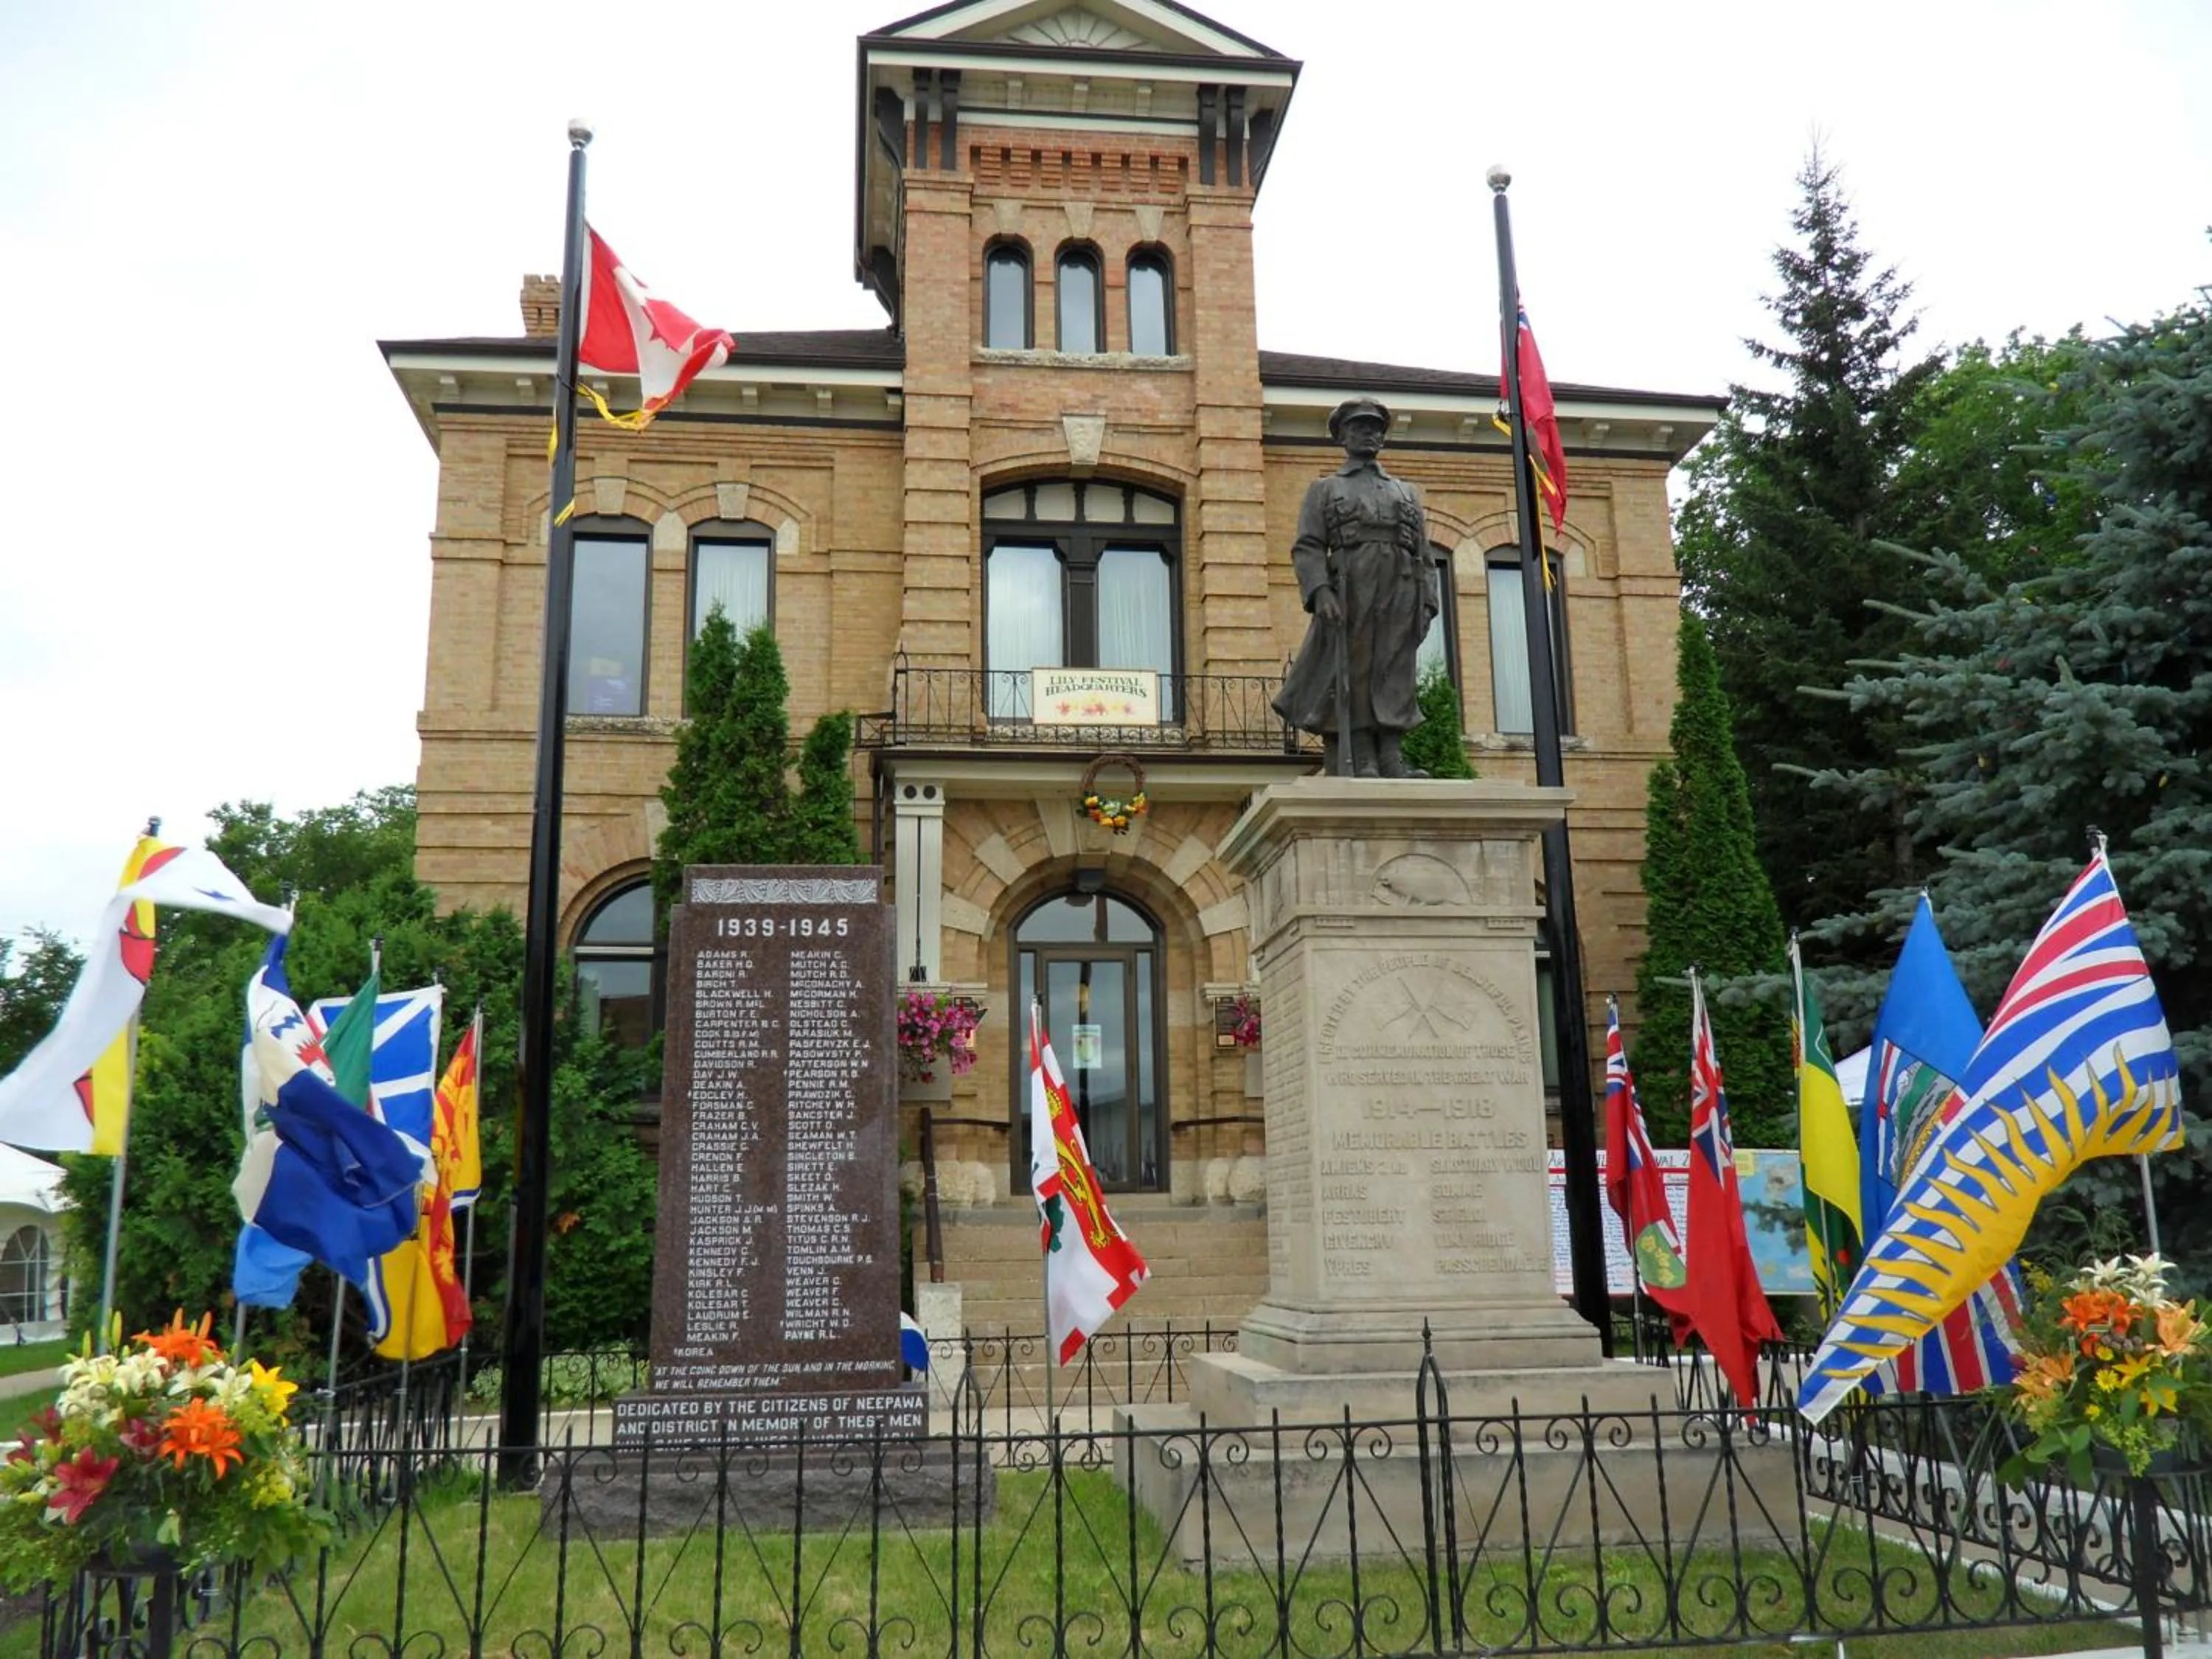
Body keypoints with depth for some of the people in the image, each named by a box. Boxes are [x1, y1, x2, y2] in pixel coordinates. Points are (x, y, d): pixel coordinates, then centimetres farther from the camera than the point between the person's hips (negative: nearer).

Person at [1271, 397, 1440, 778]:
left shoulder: (1407, 493, 27)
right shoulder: (1324, 489, 19)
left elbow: (1424, 556, 19)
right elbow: (1307, 547, 5)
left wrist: (1428, 603, 3)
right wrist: (1319, 591, -14)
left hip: (1401, 593, 3)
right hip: (1349, 595, -3)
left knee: (1394, 679, -6)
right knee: (1352, 677, -9)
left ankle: (1390, 761, -10)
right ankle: (1359, 764, -11)